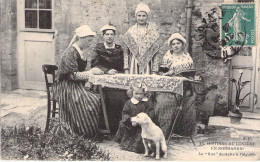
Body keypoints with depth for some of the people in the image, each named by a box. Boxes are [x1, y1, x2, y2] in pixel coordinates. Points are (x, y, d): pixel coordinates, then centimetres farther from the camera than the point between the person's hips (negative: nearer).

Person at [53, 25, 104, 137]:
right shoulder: (70, 52, -14)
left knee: (98, 98, -15)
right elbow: (73, 75, -20)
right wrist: (91, 72, -15)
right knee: (89, 102, -29)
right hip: (66, 88, -8)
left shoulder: (80, 52, 15)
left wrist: (93, 72, 3)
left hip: (76, 86, 8)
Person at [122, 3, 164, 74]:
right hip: (133, 68, 1)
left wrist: (154, 72, -4)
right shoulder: (130, 31, 7)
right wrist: (126, 70, -2)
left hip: (147, 65, -1)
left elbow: (156, 54, 3)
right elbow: (126, 52, 6)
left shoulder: (153, 31, 5)